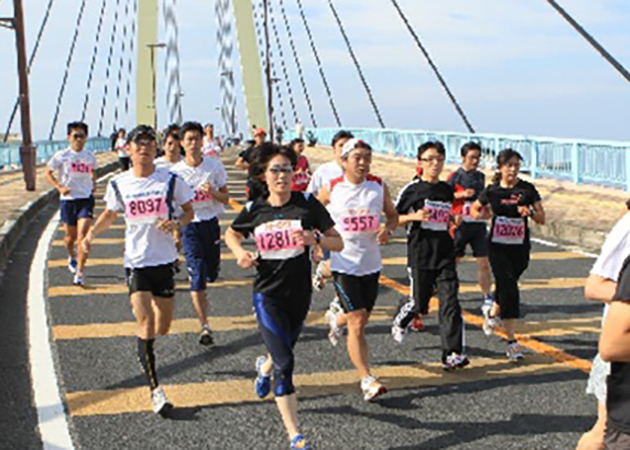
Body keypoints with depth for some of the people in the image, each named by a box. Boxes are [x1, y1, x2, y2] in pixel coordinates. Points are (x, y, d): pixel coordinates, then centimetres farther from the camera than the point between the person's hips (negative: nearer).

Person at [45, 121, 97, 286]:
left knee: (83, 235, -14)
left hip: (86, 199, 0)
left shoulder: (90, 156, 4)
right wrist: (59, 187, -10)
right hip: (68, 200, 0)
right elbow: (48, 173, 3)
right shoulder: (61, 156, -4)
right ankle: (71, 257, 46)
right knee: (71, 235, 12)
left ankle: (79, 273, -13)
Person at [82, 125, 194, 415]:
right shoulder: (118, 185, 0)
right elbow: (110, 214, 16)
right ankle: (155, 391, -6)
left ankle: (145, 346, 46)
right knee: (146, 326, -12)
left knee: (163, 327, 9)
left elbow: (189, 211, 6)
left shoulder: (170, 180, -3)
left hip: (164, 260, 1)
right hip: (136, 261, -1)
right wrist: (91, 234, 0)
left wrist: (176, 223, -15)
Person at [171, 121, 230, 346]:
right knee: (197, 275, -11)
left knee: (211, 273, 12)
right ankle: (204, 326, -10)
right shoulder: (176, 171, -5)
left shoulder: (215, 165, -1)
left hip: (211, 223, 3)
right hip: (189, 226, -3)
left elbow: (226, 198, 4)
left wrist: (213, 193, -17)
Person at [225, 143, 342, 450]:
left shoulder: (307, 204, -6)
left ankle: (264, 366, 61)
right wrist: (240, 253, -5)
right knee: (285, 364, -10)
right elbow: (231, 234, 17)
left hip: (299, 294, 2)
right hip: (267, 295, -2)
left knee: (283, 352, 23)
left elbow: (338, 243, -5)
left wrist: (315, 239, -25)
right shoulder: (254, 210, -3)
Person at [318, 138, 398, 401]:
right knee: (357, 323, -10)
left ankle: (336, 317, 54)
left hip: (371, 263, 4)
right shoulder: (331, 190, -6)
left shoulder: (379, 187, -1)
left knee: (362, 318, 19)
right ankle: (367, 380, -6)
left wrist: (388, 229, -8)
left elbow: (393, 215, 12)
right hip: (344, 264, -4)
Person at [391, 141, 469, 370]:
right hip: (420, 254, -3)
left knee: (450, 302, -6)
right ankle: (400, 321, 40)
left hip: (445, 254, 3)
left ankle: (452, 354, -4)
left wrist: (456, 220, 7)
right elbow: (393, 219, -1)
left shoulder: (448, 190, 10)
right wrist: (414, 216, -16)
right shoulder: (412, 189, -4)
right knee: (419, 303, 5)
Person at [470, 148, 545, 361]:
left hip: (520, 248, 2)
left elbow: (542, 219, 1)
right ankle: (512, 341, -10)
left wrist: (530, 212, -20)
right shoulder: (492, 190, -2)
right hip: (497, 246, -2)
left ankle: (492, 313, 49)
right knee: (508, 288, -13)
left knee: (506, 287, 15)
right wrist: (480, 214, -8)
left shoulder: (527, 189, -1)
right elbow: (474, 209, 14)